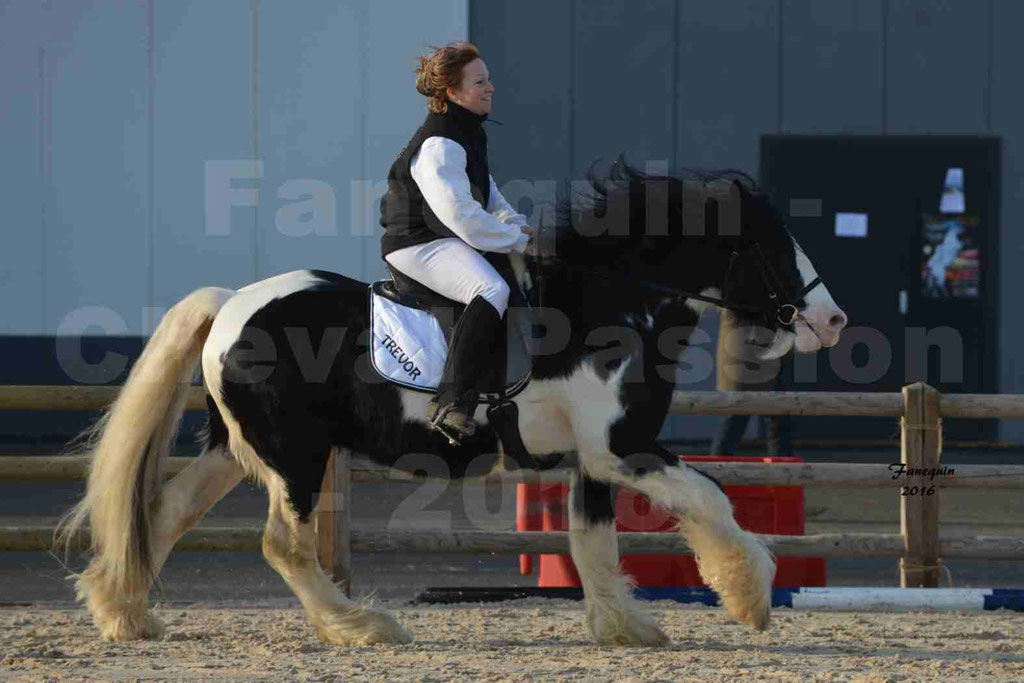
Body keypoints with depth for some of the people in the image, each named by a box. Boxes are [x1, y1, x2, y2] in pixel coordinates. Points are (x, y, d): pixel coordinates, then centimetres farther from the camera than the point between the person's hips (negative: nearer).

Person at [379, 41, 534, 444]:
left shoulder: (469, 135, 14)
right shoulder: (439, 145, -19)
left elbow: (488, 196, 26)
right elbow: (459, 214, -26)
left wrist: (523, 229, 11)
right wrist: (518, 242, -20)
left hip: (451, 240, 11)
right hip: (419, 244, -11)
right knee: (492, 290, -35)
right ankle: (451, 403, -44)